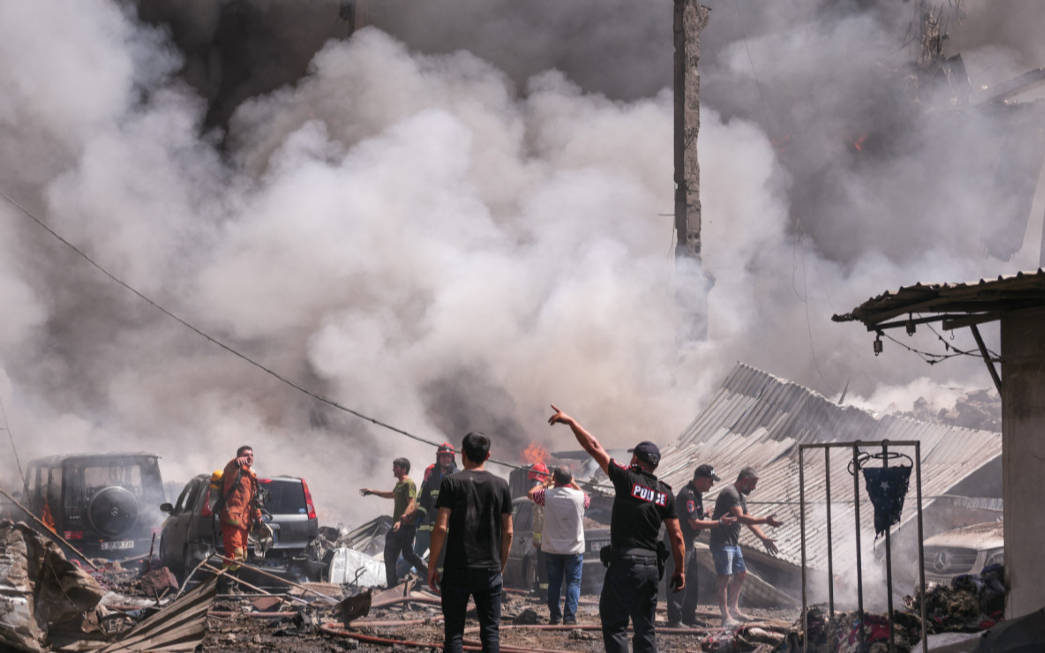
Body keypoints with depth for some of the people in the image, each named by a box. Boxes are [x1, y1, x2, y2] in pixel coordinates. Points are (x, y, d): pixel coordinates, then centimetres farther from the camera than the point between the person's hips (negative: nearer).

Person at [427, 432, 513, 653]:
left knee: (454, 632, 3)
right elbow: (508, 532, 5)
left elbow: (441, 527, -11)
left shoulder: (452, 482, -5)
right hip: (490, 570, 2)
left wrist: (432, 565, -2)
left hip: (457, 570, -2)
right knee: (491, 631, 6)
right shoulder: (500, 485, 4)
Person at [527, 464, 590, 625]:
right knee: (573, 583, 5)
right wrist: (574, 484, 21)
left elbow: (530, 493, 10)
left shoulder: (547, 495, -12)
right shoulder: (579, 496, -12)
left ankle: (555, 616, 13)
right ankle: (570, 616, -4)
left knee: (554, 583, 11)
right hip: (574, 549, -1)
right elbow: (588, 500, 15)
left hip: (552, 549, 1)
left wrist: (546, 483, 21)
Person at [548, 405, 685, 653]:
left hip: (624, 563, -5)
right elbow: (676, 536, 5)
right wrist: (680, 570, 13)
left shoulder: (627, 479, -6)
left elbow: (594, 448, -4)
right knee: (645, 628, 12)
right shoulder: (665, 494, 7)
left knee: (614, 624, 0)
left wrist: (571, 421, 3)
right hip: (651, 566, 5)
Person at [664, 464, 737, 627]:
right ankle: (674, 619, -6)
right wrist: (720, 523, -21)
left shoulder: (697, 494, 12)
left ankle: (689, 617, 22)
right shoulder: (687, 495, -21)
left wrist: (719, 521, 8)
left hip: (687, 542, 11)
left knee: (691, 580, 15)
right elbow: (695, 523, -24)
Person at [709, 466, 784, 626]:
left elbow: (749, 520, 19)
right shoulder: (730, 493, -17)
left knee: (741, 574, 19)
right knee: (724, 578, -10)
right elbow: (740, 517, -26)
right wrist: (765, 521, -25)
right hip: (722, 542, -11)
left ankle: (733, 609, 30)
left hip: (733, 543, 11)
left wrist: (764, 538, 10)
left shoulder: (741, 497, 16)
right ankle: (726, 617, -10)